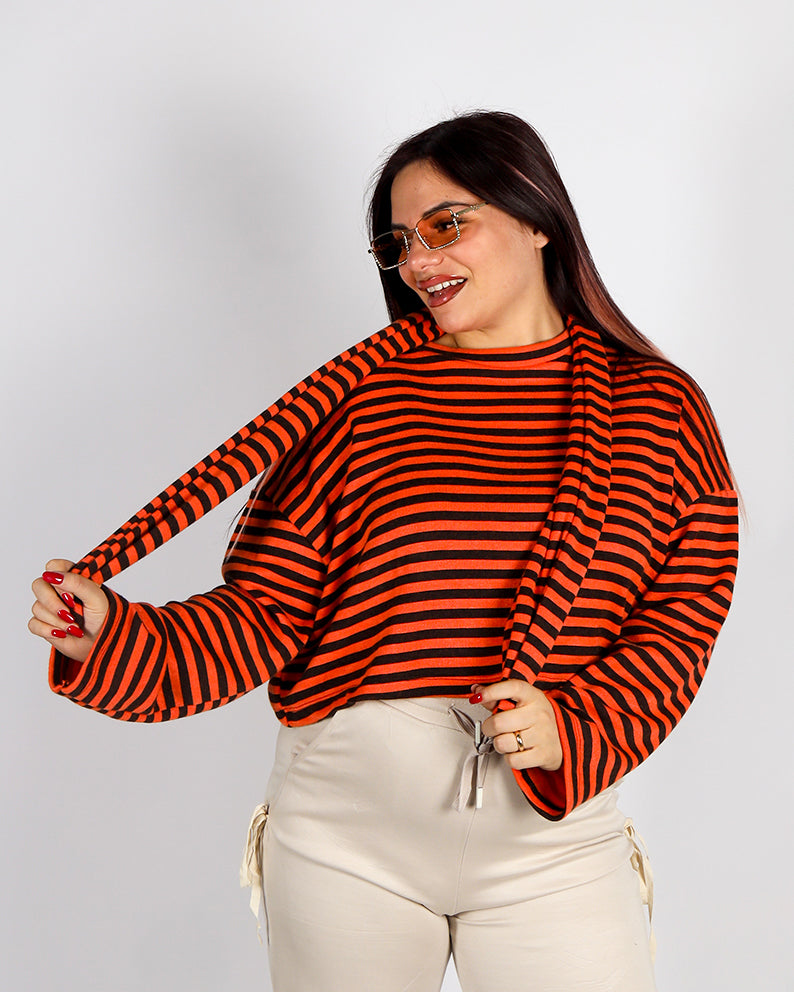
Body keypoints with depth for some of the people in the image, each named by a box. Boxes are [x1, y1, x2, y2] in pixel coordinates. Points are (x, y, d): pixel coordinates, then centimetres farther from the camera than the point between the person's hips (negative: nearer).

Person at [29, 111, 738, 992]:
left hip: (551, 834, 0)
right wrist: (115, 637, -18)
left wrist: (574, 726, -17)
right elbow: (267, 616, -4)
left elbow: (682, 619, -2)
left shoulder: (658, 407, 2)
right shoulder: (357, 398, 0)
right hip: (348, 822, 0)